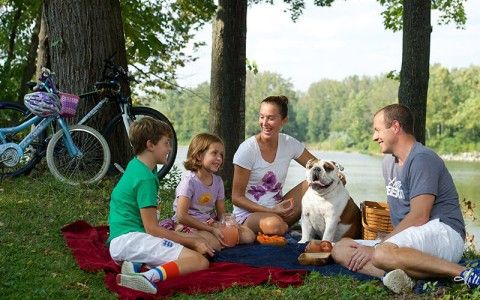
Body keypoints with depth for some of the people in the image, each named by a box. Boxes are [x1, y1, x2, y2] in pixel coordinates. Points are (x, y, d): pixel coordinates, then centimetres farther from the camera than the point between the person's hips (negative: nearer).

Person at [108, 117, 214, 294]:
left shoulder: (134, 166, 18)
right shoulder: (145, 178, -11)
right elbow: (151, 228, -13)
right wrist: (193, 242, -7)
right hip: (129, 238, -10)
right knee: (200, 261, -19)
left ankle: (135, 265, -11)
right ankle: (149, 277, -42)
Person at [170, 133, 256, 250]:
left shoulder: (218, 181, 7)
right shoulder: (189, 180, -15)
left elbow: (221, 213, 9)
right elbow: (181, 216, -22)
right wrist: (211, 229, -23)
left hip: (210, 223, 7)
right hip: (187, 225, -7)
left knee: (248, 236, -9)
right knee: (213, 243, -36)